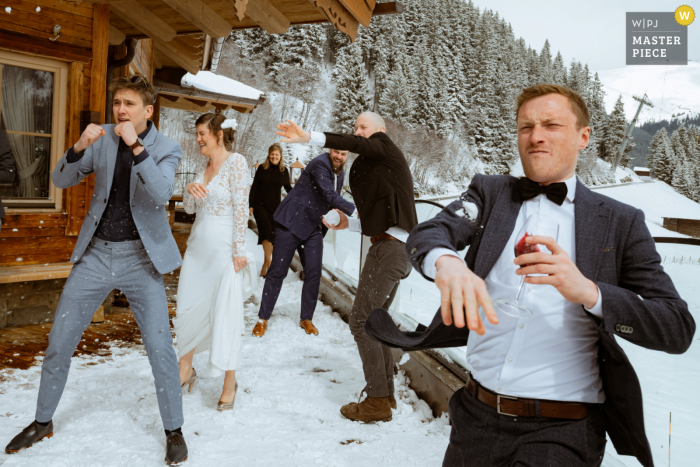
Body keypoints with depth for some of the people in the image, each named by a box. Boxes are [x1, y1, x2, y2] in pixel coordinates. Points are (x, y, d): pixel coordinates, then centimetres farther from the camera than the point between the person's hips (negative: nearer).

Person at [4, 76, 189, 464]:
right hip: (96, 253, 4)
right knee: (59, 341, 10)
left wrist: (137, 146, -32)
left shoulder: (167, 149, -6)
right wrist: (79, 146, -17)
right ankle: (42, 422, 33)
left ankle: (174, 431, 15)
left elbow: (161, 194, -23)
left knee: (160, 348, -4)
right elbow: (61, 180, 1)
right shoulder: (103, 138, 3)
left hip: (140, 258, -3)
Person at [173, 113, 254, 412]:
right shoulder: (203, 165, 12)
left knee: (225, 313, -1)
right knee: (188, 308, 12)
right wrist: (190, 190, -8)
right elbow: (189, 208, 13)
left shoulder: (236, 162, -9)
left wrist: (238, 251, -16)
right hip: (198, 244, 7)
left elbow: (241, 208, -13)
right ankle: (186, 369, 31)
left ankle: (230, 381, 14)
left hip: (223, 247, -7)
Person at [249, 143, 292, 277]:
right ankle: (269, 262, -16)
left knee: (271, 235, 3)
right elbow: (254, 187, 1)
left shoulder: (284, 170, 3)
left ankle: (265, 264, 15)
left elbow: (288, 187, 13)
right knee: (266, 230, -20)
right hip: (260, 205, -2)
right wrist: (251, 205, -2)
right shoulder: (262, 168, -1)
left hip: (275, 207, 2)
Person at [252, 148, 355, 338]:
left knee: (314, 273, 1)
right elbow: (330, 196, -25)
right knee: (278, 271, -1)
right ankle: (263, 319, 12)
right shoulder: (320, 164, -18)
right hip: (291, 222, -7)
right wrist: (354, 210, -28)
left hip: (312, 226, 7)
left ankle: (306, 319, 17)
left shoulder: (341, 172, 8)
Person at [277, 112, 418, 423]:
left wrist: (308, 138, -30)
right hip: (395, 248, 10)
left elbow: (354, 144, -21)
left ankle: (377, 401, -1)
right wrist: (348, 224, 23)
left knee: (361, 322, -8)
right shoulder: (376, 167, 25)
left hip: (390, 248, -10)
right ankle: (386, 392, 24)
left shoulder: (385, 147, 1)